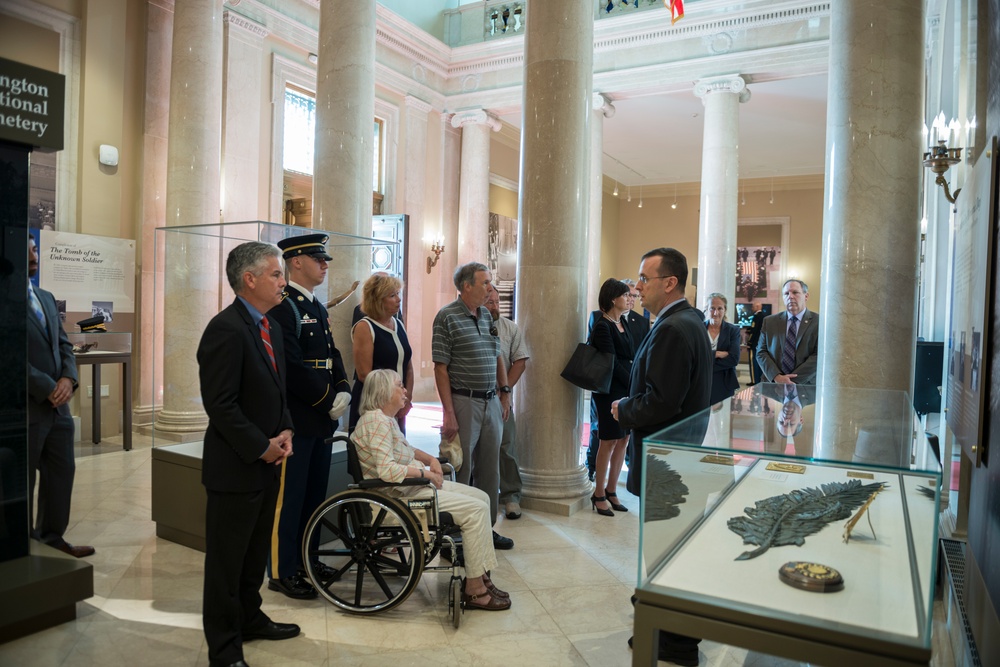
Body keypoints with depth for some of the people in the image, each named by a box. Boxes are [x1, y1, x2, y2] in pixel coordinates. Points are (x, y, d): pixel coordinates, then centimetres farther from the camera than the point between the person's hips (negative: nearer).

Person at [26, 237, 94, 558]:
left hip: (57, 406, 8)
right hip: (27, 408, -7)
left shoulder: (46, 297, 14)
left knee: (62, 473, 13)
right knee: (22, 483, 6)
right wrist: (48, 389, -14)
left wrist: (68, 378, -5)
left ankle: (52, 540, 26)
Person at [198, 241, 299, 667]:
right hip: (235, 467, -8)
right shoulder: (226, 330, -19)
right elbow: (221, 405, -22)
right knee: (227, 560, 7)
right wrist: (262, 447, -16)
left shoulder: (271, 327, 10)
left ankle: (249, 618, 39)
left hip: (267, 461, 9)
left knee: (256, 552, 21)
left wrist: (285, 431, 3)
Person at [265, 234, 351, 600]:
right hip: (295, 419, -9)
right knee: (288, 497, 2)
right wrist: (329, 399, -15)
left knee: (315, 493, 17)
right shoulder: (282, 306, -14)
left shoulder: (317, 307, 15)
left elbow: (332, 356, 16)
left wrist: (343, 391, -1)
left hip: (321, 418, 9)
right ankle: (281, 572, 14)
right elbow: (293, 368, -22)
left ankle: (305, 559, 31)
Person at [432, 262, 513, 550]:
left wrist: (505, 393, 12)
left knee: (490, 468, 13)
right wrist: (449, 412, -15)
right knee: (461, 470, 2)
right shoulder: (447, 317, -9)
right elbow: (440, 367, -12)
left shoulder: (488, 316, 12)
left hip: (492, 402, 7)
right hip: (463, 401, -6)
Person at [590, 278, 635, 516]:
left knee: (623, 439, 10)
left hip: (627, 388, 8)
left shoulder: (622, 322, 11)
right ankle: (599, 495, 12)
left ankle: (611, 490, 23)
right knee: (609, 441, -1)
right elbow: (613, 363, -16)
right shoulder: (602, 326, -14)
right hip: (610, 390, -8)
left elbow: (627, 357, 10)